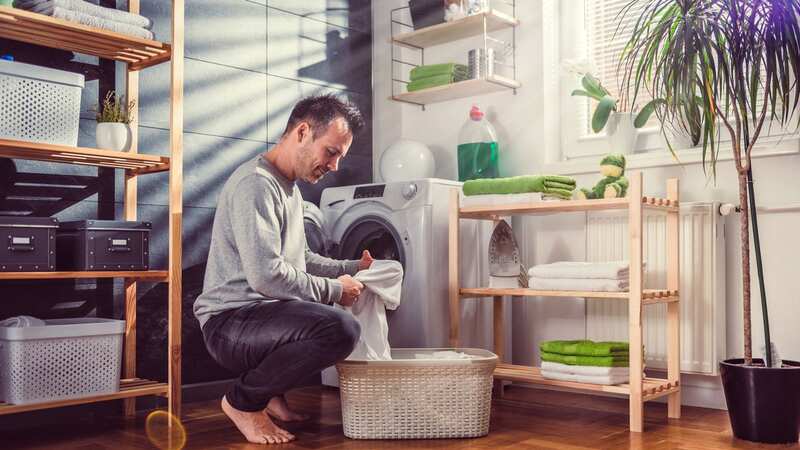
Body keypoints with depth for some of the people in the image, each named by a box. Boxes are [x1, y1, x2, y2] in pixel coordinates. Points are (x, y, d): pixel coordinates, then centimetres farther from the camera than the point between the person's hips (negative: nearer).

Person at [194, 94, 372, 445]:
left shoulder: (289, 188, 16)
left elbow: (299, 259, 24)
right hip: (230, 321, -10)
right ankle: (244, 400, -8)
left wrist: (353, 268, 11)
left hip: (265, 313, 11)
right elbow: (267, 275, -26)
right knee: (340, 329, -31)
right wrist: (335, 289, -16)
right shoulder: (255, 183, -18)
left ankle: (273, 391, 17)